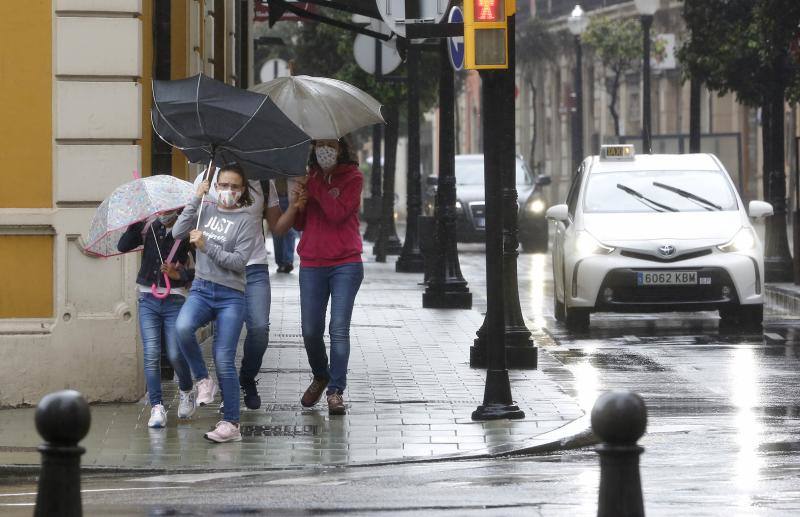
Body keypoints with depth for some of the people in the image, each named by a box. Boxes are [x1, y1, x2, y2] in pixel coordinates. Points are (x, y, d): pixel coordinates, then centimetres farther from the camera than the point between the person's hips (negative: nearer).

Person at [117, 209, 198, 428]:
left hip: (174, 301, -3)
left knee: (175, 355, -4)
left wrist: (179, 274, -15)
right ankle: (157, 406, -4)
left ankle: (186, 391, 25)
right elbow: (123, 246, -2)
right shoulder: (148, 228, 9)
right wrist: (135, 225, -9)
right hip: (148, 301, 3)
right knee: (151, 355, -6)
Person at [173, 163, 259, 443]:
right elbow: (178, 232, -2)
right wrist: (196, 199, -4)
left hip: (230, 295, -3)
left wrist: (206, 246, -14)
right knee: (183, 327, -30)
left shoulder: (246, 222, 1)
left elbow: (238, 261, -8)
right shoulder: (205, 210, 11)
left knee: (224, 360, -7)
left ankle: (231, 423, 0)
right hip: (201, 288, 3)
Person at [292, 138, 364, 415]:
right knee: (310, 331, 2)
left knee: (339, 329, -11)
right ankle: (321, 377, 27)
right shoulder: (310, 179, 13)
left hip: (345, 264, -4)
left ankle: (336, 391, -7)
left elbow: (338, 213, -15)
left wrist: (315, 187, -12)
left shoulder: (352, 177, 0)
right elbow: (299, 225, 13)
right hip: (312, 265, 4)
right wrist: (300, 204, -6)